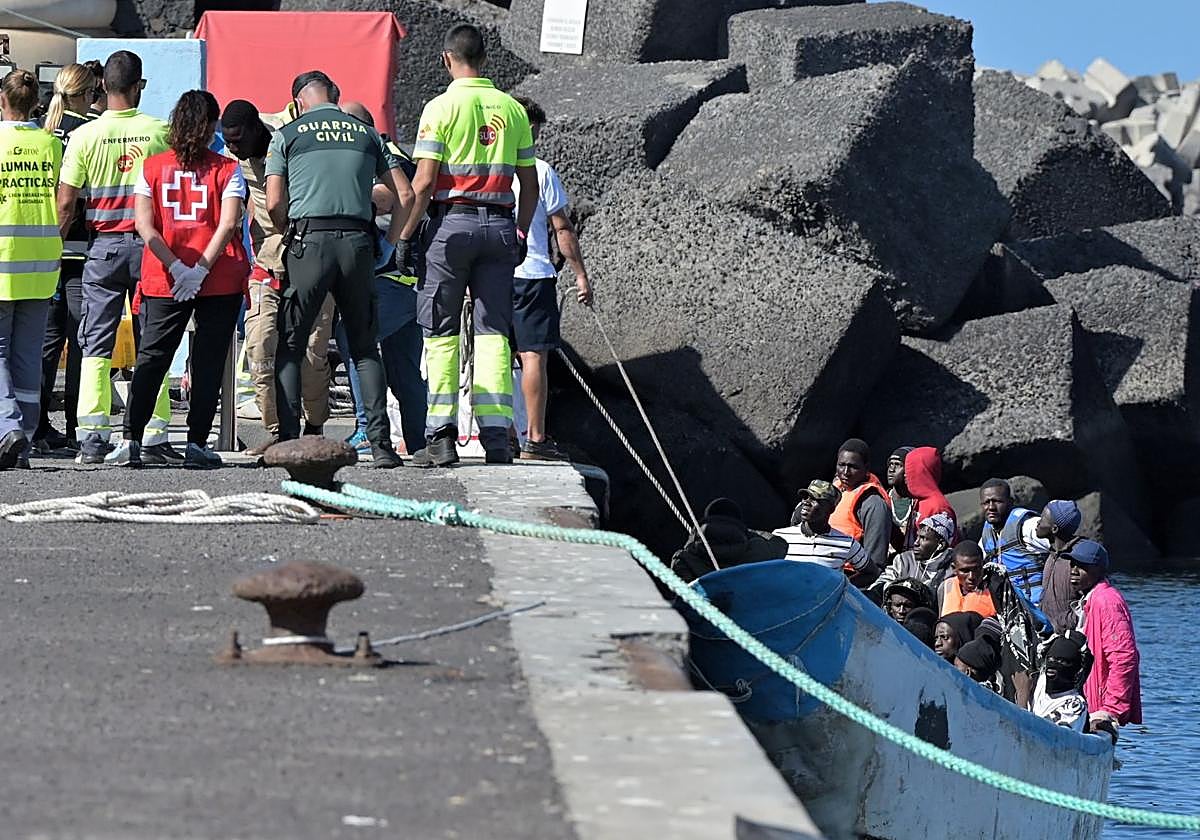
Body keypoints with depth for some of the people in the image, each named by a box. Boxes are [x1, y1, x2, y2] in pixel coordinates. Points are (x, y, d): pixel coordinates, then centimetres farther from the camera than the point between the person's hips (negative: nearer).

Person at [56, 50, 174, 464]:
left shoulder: (84, 136, -4)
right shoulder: (159, 131, -3)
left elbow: (65, 203, -3)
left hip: (104, 247, 0)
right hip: (149, 244, 0)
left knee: (96, 345, 4)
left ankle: (92, 439, -3)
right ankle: (153, 439, 1)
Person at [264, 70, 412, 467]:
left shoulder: (287, 135, 7)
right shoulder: (367, 133, 15)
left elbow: (274, 205, 0)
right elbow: (405, 195, 11)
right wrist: (389, 244, 17)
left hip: (310, 240, -2)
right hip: (358, 241, 2)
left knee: (289, 346, 5)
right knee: (365, 347, 9)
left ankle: (288, 441, -4)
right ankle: (380, 444, 0)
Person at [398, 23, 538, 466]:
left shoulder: (442, 107, -5)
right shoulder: (512, 109, 8)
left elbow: (424, 182, -9)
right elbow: (529, 184, 11)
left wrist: (405, 237, -3)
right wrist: (521, 234, 21)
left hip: (452, 221, -4)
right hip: (499, 224, 4)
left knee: (441, 333, 1)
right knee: (494, 332, 4)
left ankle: (441, 436, -4)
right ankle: (497, 437, -2)